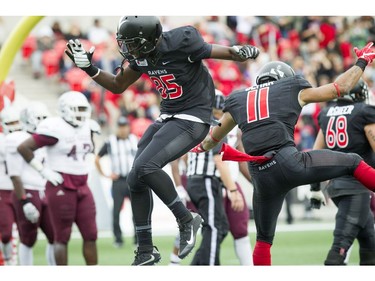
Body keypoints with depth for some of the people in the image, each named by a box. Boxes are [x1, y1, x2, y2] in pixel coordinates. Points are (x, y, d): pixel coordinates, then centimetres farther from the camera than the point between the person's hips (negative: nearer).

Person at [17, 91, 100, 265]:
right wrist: (44, 170, -14)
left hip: (82, 188, 7)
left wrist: (82, 169, 11)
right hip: (61, 189, -7)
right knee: (62, 237, -1)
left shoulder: (87, 128, 9)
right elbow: (23, 148, -16)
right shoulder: (56, 129, -15)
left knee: (91, 235, 5)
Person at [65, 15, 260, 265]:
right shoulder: (141, 56, 0)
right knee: (136, 180, 5)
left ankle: (186, 220, -6)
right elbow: (118, 86, 14)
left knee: (145, 167, -24)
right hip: (168, 117, 8)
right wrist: (89, 68, 2)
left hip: (192, 120, -8)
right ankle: (146, 251, 17)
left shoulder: (180, 44, -22)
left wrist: (241, 53, -34)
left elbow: (216, 52, -12)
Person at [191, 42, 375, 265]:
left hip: (261, 176, 3)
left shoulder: (238, 102, 24)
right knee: (353, 162, 13)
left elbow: (212, 139, 38)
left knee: (264, 238, 18)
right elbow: (341, 87, 23)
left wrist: (200, 148, 61)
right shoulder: (293, 90, 15)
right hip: (289, 163, -3)